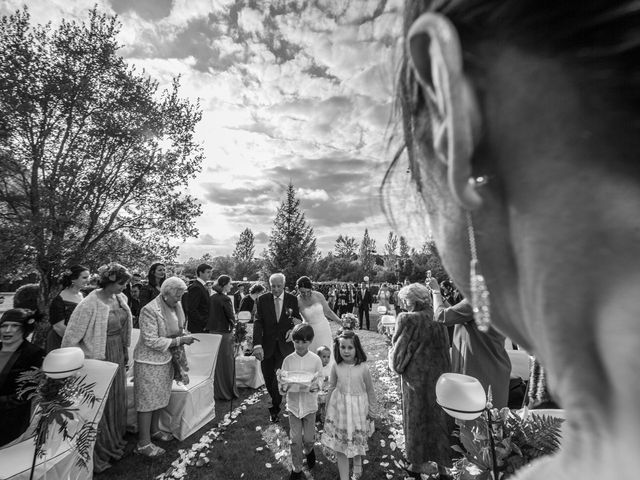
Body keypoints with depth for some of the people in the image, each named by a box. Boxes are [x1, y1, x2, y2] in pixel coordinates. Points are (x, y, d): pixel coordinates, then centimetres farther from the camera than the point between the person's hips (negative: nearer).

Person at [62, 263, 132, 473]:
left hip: (117, 357, 6)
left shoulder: (120, 298, -3)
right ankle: (98, 454, 35)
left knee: (116, 399, 20)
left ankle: (114, 442, 43)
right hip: (98, 359, -6)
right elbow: (70, 338, -16)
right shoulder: (89, 305, -24)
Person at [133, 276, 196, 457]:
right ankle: (143, 443, 23)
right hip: (149, 362, -7)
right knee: (147, 401, 6)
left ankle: (154, 430, 41)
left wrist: (183, 335, -5)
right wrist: (179, 340, -24)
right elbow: (152, 341, -23)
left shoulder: (176, 306, -1)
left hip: (165, 359, 7)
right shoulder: (150, 310, -23)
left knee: (160, 398, 20)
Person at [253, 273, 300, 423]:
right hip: (267, 346, 1)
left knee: (279, 380, -3)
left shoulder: (292, 300, -3)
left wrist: (294, 329, -15)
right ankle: (276, 403, 42)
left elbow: (298, 321, 8)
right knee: (269, 381, 12)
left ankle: (274, 409, 23)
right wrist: (257, 345, -19)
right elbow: (258, 323, -8)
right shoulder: (262, 300, -4)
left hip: (285, 346, -1)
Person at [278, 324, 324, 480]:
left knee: (309, 438, 14)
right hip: (293, 404, 1)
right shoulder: (288, 360, -11)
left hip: (309, 404, 0)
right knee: (295, 439, 11)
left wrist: (313, 386, -29)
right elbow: (282, 390, -7)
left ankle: (308, 451, 49)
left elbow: (319, 383, -8)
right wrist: (283, 386, -30)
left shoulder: (316, 360, -14)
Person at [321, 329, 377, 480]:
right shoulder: (336, 366, -13)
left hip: (358, 408, -1)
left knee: (357, 439, 19)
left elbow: (370, 390, -4)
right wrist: (328, 406, 9)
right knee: (339, 444, 8)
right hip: (339, 407, 1)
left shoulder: (363, 367, -18)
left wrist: (371, 409, 6)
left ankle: (357, 462, 51)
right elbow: (332, 388, 2)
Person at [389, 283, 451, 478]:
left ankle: (417, 464, 33)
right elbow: (444, 349, 4)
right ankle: (440, 462, 41)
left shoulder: (407, 319, -23)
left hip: (416, 378, -5)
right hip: (439, 376, 5)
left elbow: (398, 351, -15)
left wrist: (391, 352, 5)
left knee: (416, 418, 14)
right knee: (437, 416, 23)